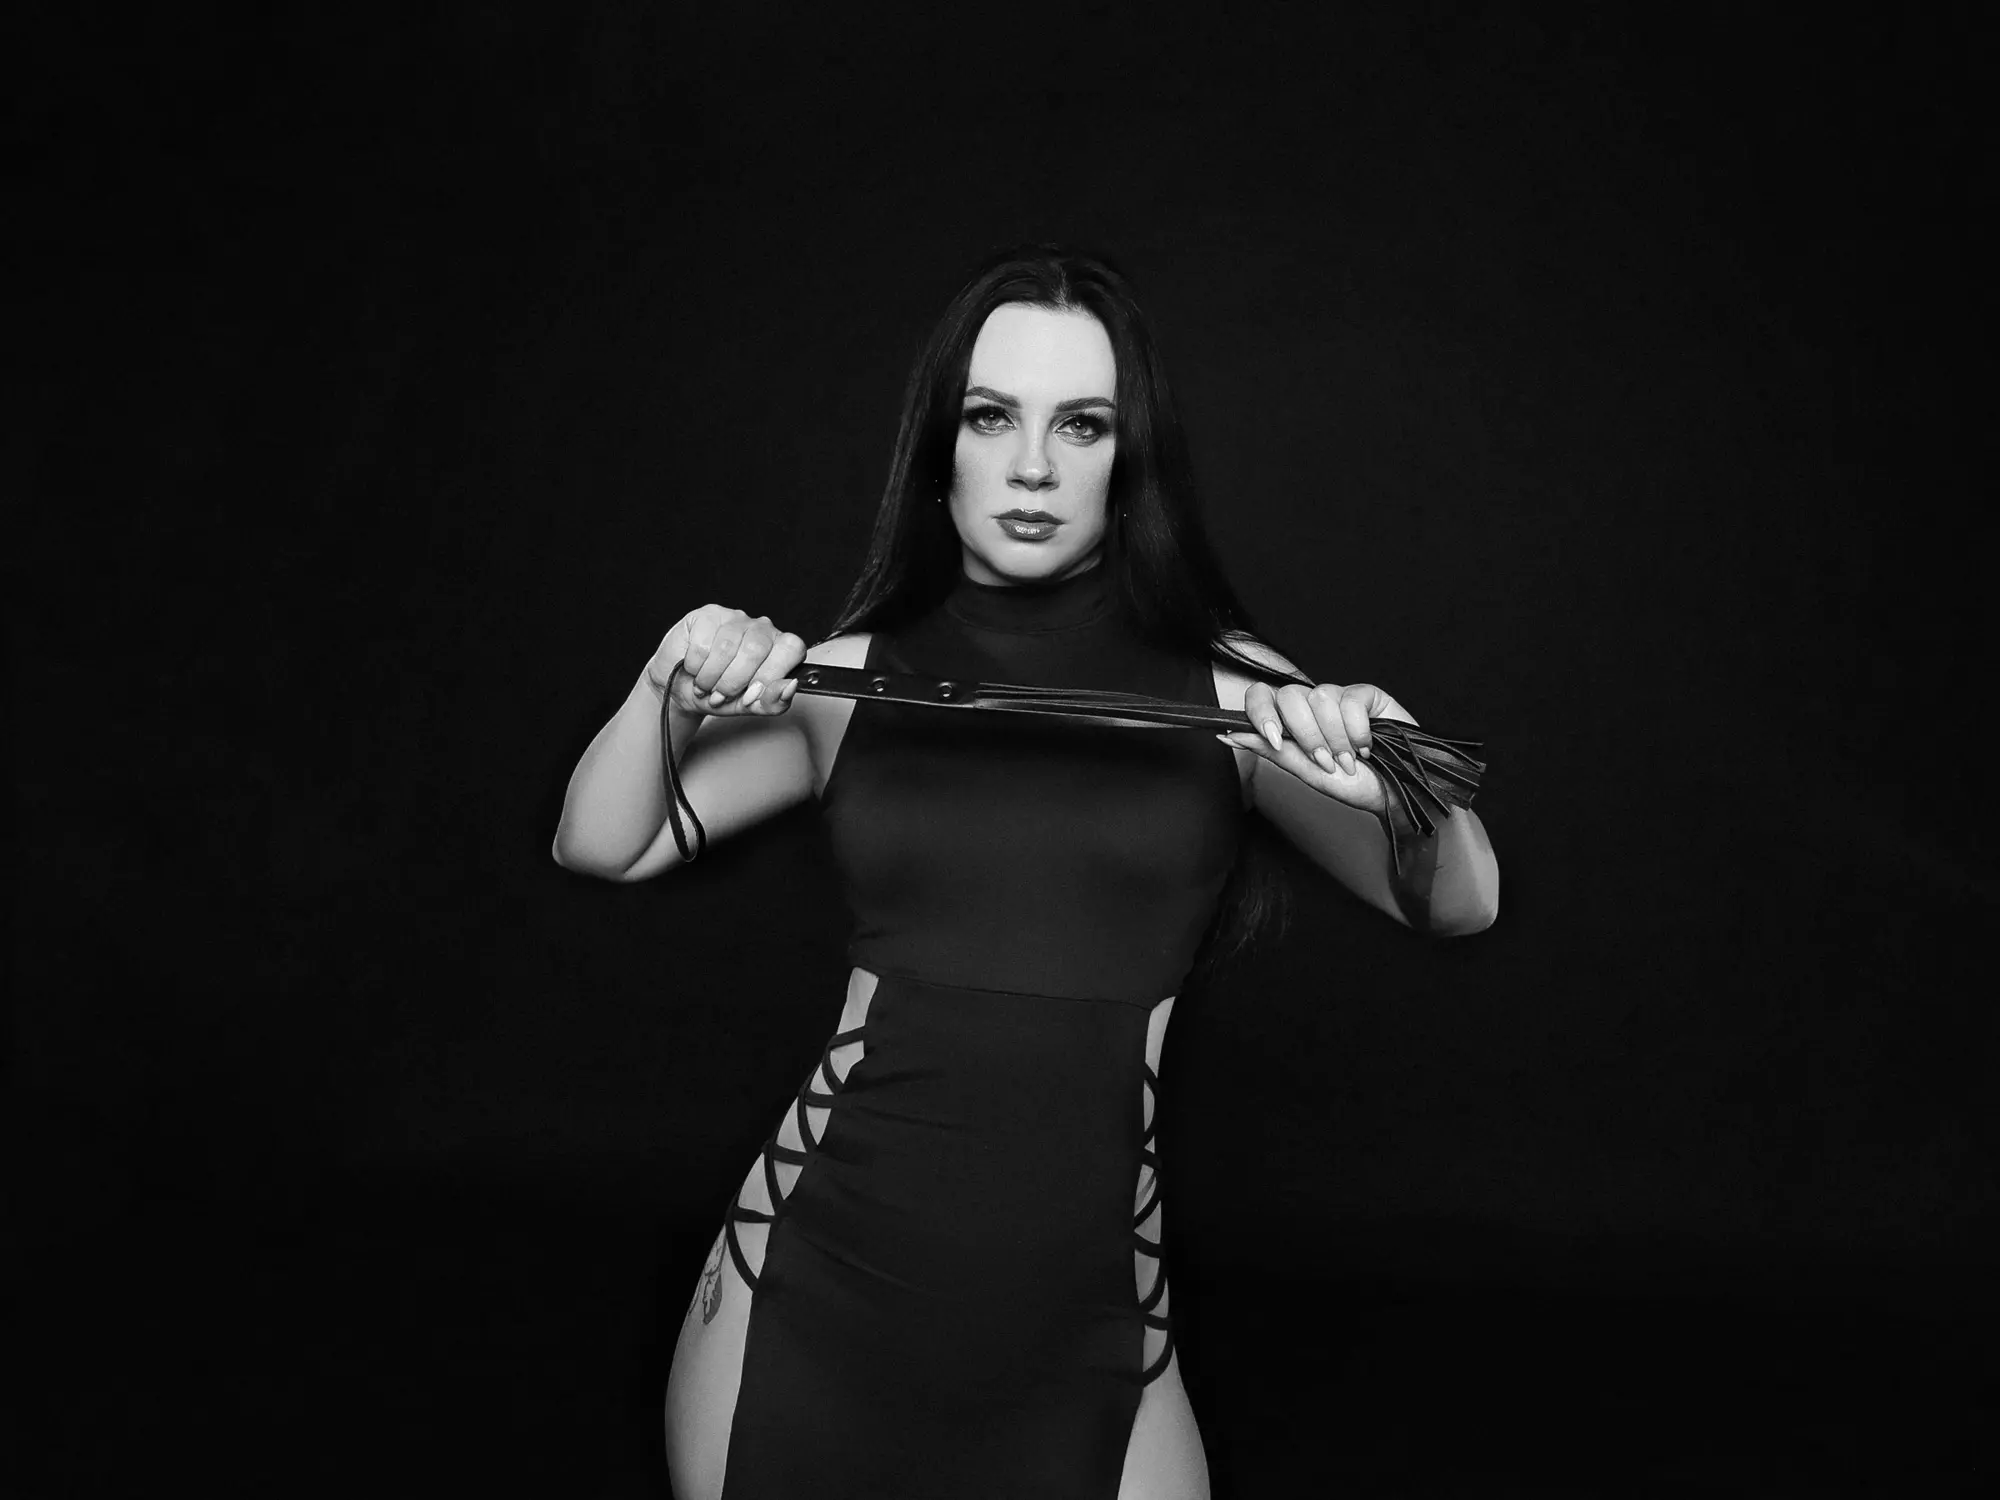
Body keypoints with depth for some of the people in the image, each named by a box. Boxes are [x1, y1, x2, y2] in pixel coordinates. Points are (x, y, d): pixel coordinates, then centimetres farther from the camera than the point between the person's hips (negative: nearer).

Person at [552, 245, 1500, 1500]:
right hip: (808, 1288, 1)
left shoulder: (1224, 689, -2)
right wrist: (668, 695, -13)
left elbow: (1462, 905, -4)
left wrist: (1404, 793, -25)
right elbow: (600, 846, 5)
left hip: (1086, 1333, 0)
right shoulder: (851, 676, 1)